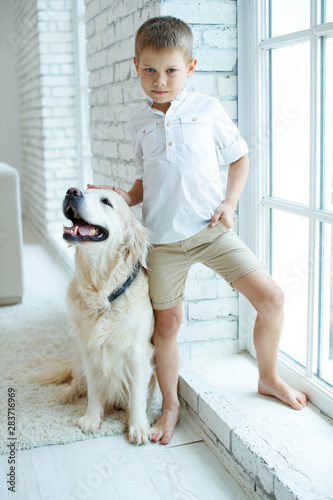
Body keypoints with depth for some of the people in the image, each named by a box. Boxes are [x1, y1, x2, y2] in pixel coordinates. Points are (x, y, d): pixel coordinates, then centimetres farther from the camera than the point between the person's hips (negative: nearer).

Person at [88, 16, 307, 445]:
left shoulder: (207, 109, 0)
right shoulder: (139, 124, 7)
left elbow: (239, 157, 8)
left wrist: (230, 203, -4)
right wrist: (124, 198, -4)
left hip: (212, 230, -1)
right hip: (164, 240, 2)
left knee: (271, 298, -8)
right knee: (166, 323, 7)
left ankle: (268, 378, 18)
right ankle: (170, 406, 28)